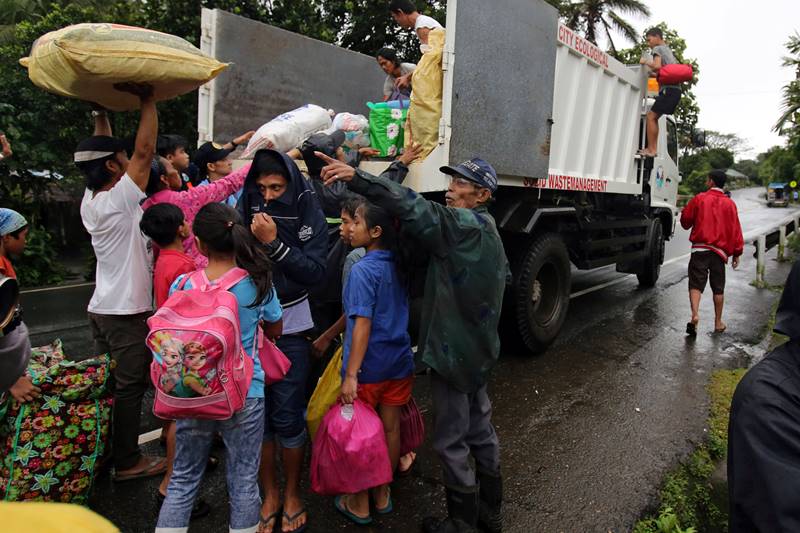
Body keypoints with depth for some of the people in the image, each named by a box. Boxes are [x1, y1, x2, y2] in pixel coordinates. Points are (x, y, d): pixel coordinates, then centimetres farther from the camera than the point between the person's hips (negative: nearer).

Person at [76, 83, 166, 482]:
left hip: (101, 308, 9)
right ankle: (127, 462, 12)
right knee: (129, 388, 1)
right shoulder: (119, 200, -18)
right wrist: (148, 99, -11)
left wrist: (101, 113, 20)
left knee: (108, 384, 17)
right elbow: (144, 150, -19)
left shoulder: (90, 201, 6)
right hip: (127, 312, -9)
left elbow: (102, 154, 18)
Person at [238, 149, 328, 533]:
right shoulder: (246, 209, -1)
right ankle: (269, 494, 29)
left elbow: (316, 272, -15)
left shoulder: (309, 214, -6)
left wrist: (274, 243, -21)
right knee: (258, 415, 10)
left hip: (290, 330, -2)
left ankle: (292, 494, 26)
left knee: (288, 418, 3)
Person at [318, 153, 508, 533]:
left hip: (454, 351, -10)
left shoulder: (465, 225, -20)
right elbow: (505, 277, 21)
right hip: (478, 349, 10)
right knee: (480, 430, 21)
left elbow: (416, 209, -35)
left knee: (451, 440, 6)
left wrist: (357, 178, -42)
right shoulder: (486, 230, 10)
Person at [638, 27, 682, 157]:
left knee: (651, 116, -12)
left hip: (668, 89, -9)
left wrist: (646, 62, -1)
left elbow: (657, 66, -17)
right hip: (675, 89, 9)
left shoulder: (658, 49, 0)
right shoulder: (669, 51, 29)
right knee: (654, 117, 10)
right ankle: (653, 148, 4)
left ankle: (651, 150, -17)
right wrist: (651, 74, 22)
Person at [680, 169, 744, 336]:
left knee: (696, 284, -3)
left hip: (699, 248, -2)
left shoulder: (699, 199, -1)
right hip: (720, 251, 2)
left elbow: (685, 220, 5)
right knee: (718, 288, 11)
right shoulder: (729, 203, 2)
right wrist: (737, 253, 7)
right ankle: (718, 322, 19)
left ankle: (695, 314, -25)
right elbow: (735, 229, 2)